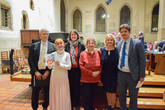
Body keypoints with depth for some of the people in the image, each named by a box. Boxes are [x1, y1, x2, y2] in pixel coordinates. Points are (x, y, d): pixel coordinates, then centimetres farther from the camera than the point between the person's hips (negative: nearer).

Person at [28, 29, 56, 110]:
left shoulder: (52, 46, 2)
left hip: (47, 72, 0)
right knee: (35, 92, 12)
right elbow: (30, 60, 0)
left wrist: (48, 71, -10)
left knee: (47, 92, 12)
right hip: (36, 72, 1)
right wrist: (35, 71, -9)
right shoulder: (34, 46, 4)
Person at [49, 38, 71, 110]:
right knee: (55, 95, 11)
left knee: (64, 95, 8)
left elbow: (69, 67, -7)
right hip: (54, 77, 1)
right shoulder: (53, 54, 0)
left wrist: (60, 64, -17)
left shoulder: (67, 54, -2)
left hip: (63, 78, 0)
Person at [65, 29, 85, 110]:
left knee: (77, 86, 8)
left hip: (78, 69, -1)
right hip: (69, 69, 1)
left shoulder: (81, 45, 0)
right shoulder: (66, 45, 3)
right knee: (70, 86, 10)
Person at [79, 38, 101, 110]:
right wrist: (91, 73, -14)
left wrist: (99, 71, -9)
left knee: (92, 96, 19)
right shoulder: (83, 54, -6)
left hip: (96, 79, 3)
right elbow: (81, 66, -9)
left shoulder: (98, 53, 2)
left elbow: (101, 64, 8)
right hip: (86, 79, -3)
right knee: (86, 97, 4)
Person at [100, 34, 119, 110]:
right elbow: (100, 62, 5)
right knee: (107, 91, 16)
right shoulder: (102, 50, 0)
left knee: (113, 92, 8)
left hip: (113, 74, -2)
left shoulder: (116, 50, -7)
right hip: (105, 74, 3)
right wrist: (101, 72, 1)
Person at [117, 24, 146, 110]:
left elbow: (142, 60, -9)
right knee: (121, 94, 20)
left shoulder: (137, 43, -10)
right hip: (121, 74, 5)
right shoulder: (119, 44, 5)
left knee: (133, 96, 14)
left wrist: (142, 75, -11)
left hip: (132, 75, -4)